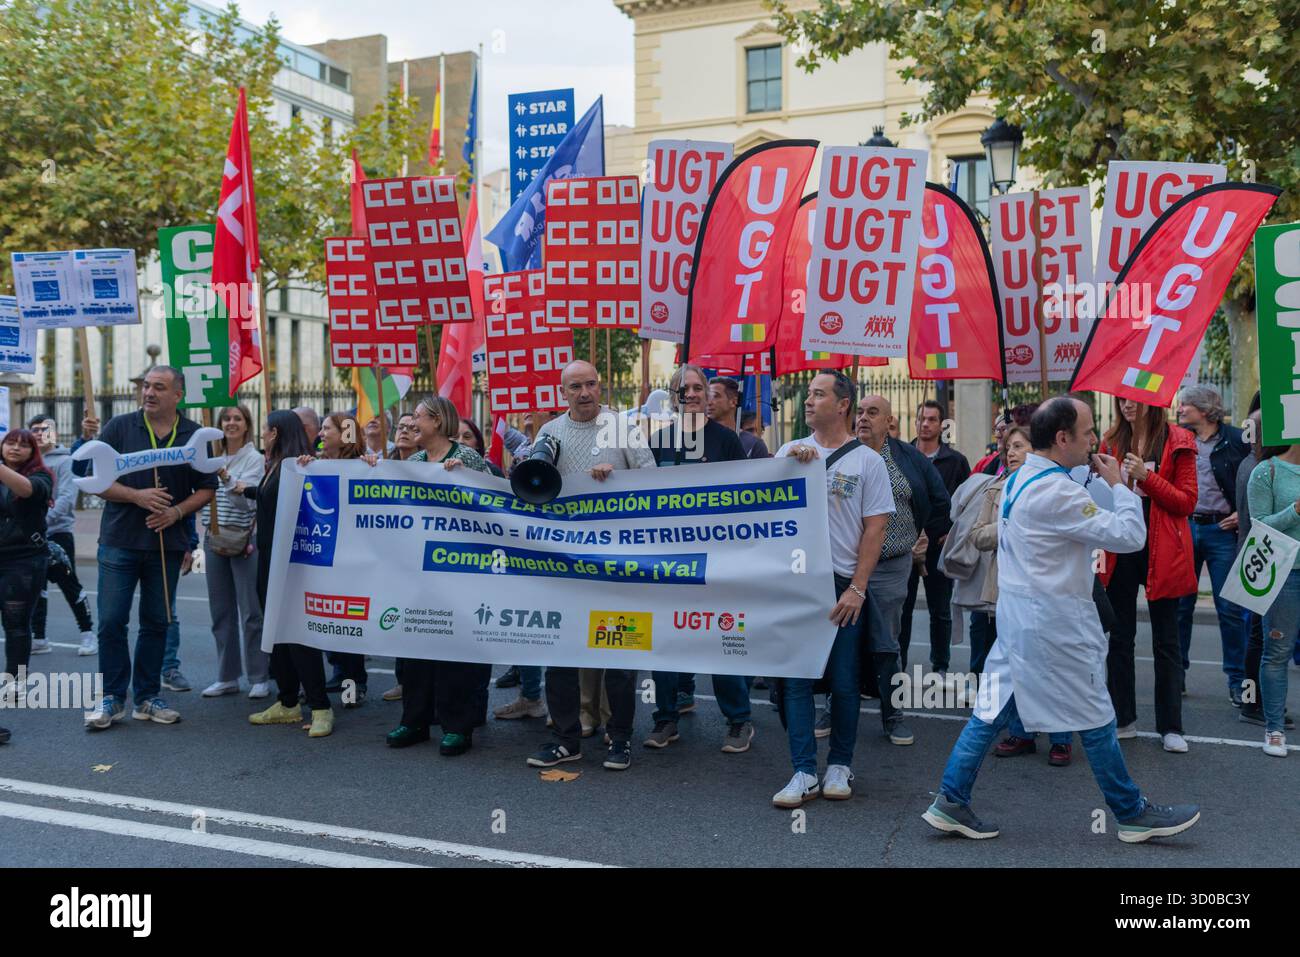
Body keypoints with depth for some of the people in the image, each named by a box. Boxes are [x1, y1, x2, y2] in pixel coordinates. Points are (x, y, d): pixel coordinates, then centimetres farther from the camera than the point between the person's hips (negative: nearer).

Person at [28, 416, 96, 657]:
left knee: (69, 585, -1)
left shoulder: (65, 461, -5)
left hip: (58, 533, -5)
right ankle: (38, 637, 18)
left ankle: (88, 634, 8)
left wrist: (44, 519, -27)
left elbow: (66, 497, -15)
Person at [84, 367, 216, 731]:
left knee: (156, 622, 9)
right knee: (111, 621, -2)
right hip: (119, 540, -1)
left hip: (167, 542, 2)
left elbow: (206, 489, 6)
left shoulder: (194, 435, 4)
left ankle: (148, 697, 19)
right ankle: (112, 698, 11)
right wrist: (137, 496, -17)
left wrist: (177, 511, -11)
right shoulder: (119, 427, 0)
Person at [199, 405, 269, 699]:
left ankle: (260, 678, 5)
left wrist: (226, 478, -31)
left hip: (243, 539, -5)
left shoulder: (255, 459, -4)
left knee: (251, 612, -3)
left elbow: (247, 500, -17)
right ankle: (227, 677, 19)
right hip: (214, 538, 5)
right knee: (221, 612, 10)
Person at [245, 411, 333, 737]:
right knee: (279, 630, 11)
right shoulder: (274, 466, 14)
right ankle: (287, 704, 19)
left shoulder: (295, 465, -14)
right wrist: (246, 490, 44)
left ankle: (320, 708, -2)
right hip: (270, 560, 9)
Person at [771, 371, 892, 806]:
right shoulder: (790, 451, 9)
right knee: (797, 678, 1)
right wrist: (790, 461, -13)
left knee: (843, 681, 6)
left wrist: (857, 589, -9)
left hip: (844, 586, -2)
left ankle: (839, 766, 22)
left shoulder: (867, 460, 0)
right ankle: (804, 772, 7)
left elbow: (875, 528, -2)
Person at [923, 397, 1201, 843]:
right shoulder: (1058, 492, -21)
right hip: (1054, 620, -9)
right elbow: (1129, 536, -18)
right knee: (1095, 719, 7)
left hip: (1015, 610, 9)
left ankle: (951, 802, 11)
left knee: (993, 710, 10)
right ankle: (1133, 814, 23)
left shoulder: (1017, 480, 9)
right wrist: (1118, 484, -5)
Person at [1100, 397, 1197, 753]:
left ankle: (1170, 726, 15)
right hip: (1120, 547, 3)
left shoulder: (1177, 442, -3)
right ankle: (1123, 719, 19)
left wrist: (1147, 477, -19)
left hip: (1161, 550, -3)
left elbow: (1187, 501, -7)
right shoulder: (1111, 441, 6)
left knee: (1165, 640, 6)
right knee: (1120, 636, 8)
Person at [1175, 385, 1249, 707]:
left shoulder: (1237, 440, -4)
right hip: (1183, 527, 3)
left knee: (1230, 608, 1)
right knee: (1180, 605, 8)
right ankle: (1177, 672, 19)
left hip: (1222, 530, -3)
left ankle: (1237, 679, 12)